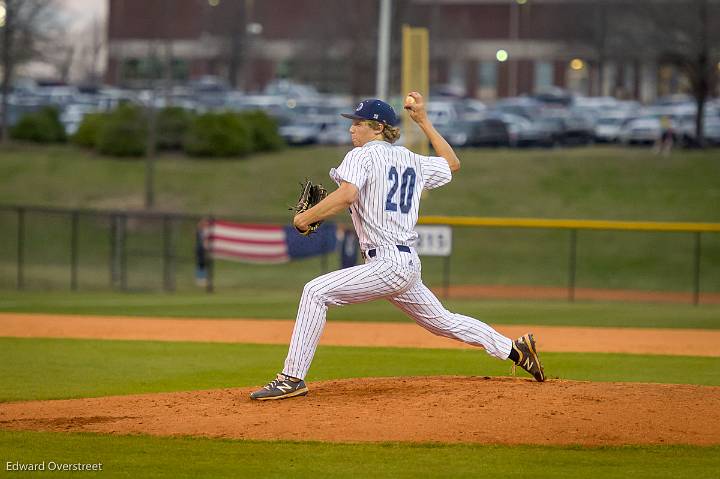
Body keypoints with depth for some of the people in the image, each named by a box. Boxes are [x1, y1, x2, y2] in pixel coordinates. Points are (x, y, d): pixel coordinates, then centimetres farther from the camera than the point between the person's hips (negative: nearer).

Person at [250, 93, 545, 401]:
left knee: (316, 292, -14)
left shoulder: (363, 156, -5)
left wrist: (306, 217, -13)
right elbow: (452, 163, 35)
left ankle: (293, 378, -21)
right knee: (443, 321, 24)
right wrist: (423, 121, 35)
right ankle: (515, 349, 26)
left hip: (387, 263, -9)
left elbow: (346, 195, -23)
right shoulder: (412, 161, 18)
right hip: (408, 263, 9)